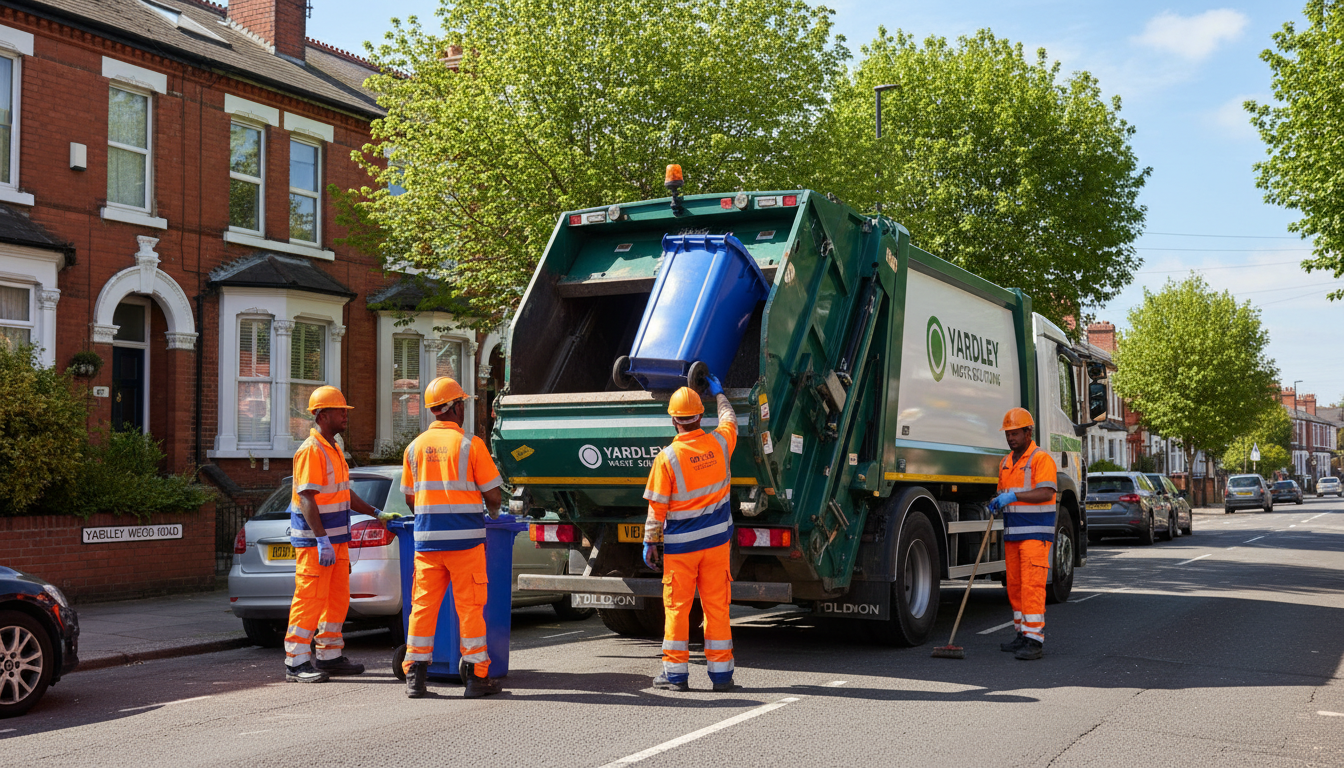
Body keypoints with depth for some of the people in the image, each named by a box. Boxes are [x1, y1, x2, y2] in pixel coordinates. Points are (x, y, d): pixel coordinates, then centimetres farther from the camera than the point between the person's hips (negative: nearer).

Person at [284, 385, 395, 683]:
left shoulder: (333, 449, 16)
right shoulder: (311, 451, -15)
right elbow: (306, 498, -21)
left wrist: (376, 513, 19)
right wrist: (322, 540, -26)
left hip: (336, 539, 10)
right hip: (315, 540, -10)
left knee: (337, 599, 13)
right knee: (310, 599, -6)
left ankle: (330, 656, 22)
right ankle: (296, 663, 0)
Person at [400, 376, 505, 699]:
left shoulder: (414, 447, 6)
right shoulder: (470, 444, -7)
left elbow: (410, 498, 13)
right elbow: (493, 494, -5)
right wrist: (493, 510, 18)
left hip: (426, 538, 4)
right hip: (464, 538, -4)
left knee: (423, 605, 8)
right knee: (470, 606, 3)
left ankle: (415, 675, 9)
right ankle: (476, 676, 8)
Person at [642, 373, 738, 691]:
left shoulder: (667, 457, -14)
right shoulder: (720, 443, -3)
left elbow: (657, 507, -10)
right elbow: (729, 420, 22)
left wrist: (650, 542, 1)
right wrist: (719, 393, 38)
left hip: (680, 545, -3)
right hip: (717, 540, 3)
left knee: (677, 606, 5)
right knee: (717, 605, 8)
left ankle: (676, 672, 10)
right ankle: (721, 673, 12)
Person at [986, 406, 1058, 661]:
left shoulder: (1041, 459, -7)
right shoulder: (1006, 463, 17)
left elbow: (1046, 493, -18)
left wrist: (1014, 496, -26)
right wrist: (997, 503, 3)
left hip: (1036, 533, -8)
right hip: (1012, 533, 8)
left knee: (1032, 585, -12)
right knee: (1015, 585, 9)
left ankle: (1035, 640, -12)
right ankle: (1023, 635, 17)